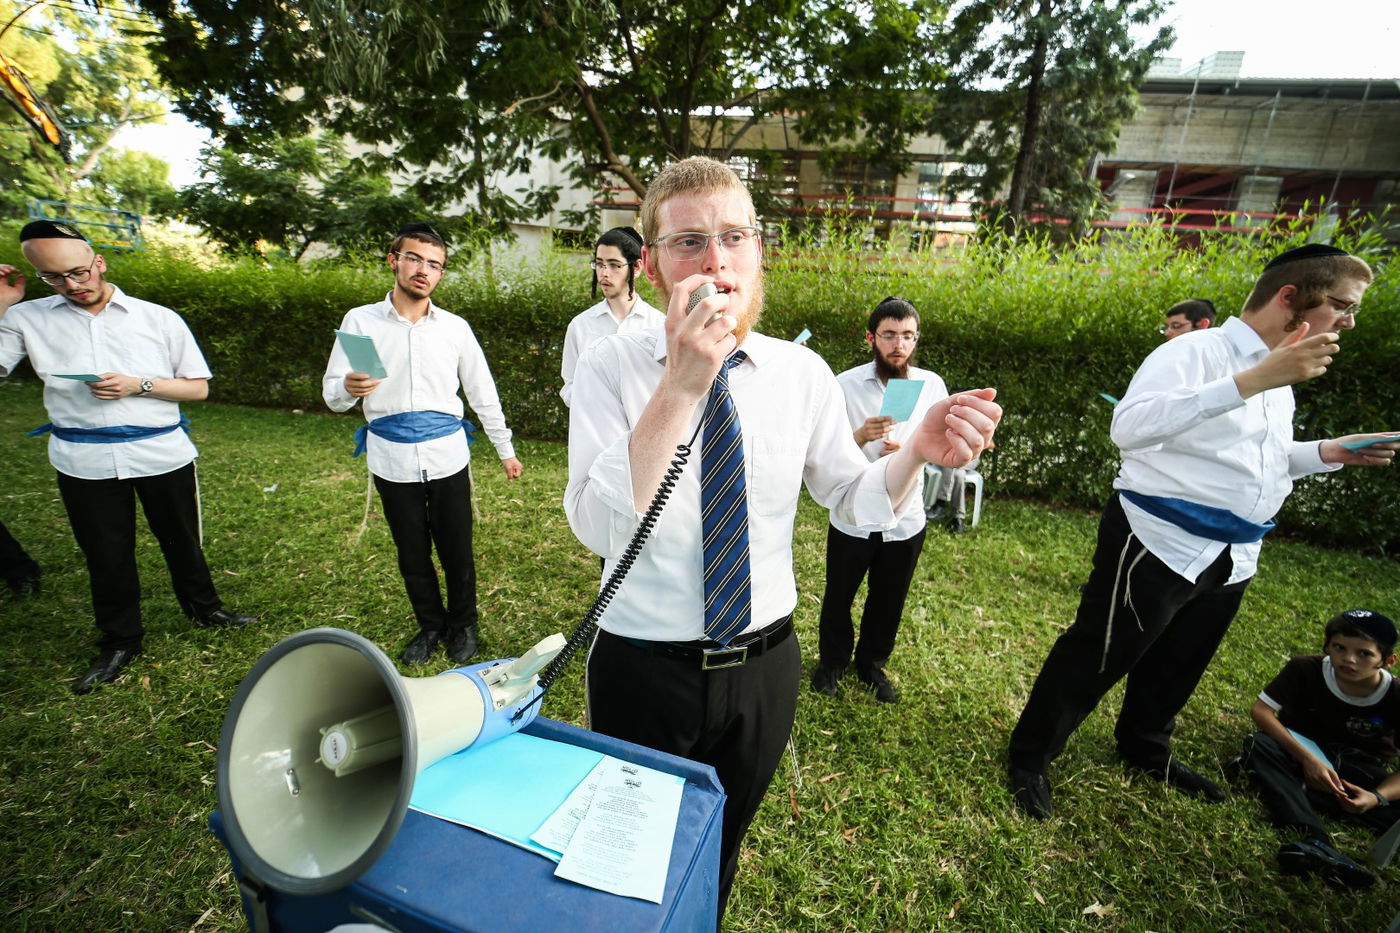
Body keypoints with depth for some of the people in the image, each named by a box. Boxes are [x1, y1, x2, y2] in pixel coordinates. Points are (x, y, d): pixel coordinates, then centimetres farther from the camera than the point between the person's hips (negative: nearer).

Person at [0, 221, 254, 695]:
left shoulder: (159, 318, 0)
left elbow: (198, 388, 1)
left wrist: (139, 385, -16)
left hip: (162, 454, -1)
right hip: (84, 463, 2)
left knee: (180, 540, 14)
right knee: (105, 554, 13)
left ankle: (203, 607, 35)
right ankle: (119, 641, 30)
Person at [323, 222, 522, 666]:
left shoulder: (455, 327, 2)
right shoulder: (360, 321, 0)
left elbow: (482, 393, 7)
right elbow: (332, 396, -1)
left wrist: (505, 450, 7)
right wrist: (348, 388, -26)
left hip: (447, 458, 0)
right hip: (392, 461, 1)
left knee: (457, 550, 8)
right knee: (412, 554, 14)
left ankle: (462, 625, 31)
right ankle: (430, 625, 36)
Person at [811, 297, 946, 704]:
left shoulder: (931, 385, -4)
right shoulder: (845, 385, -12)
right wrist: (860, 437, -32)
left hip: (906, 518, 2)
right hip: (852, 517, -2)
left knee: (888, 602, 19)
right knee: (838, 597, 16)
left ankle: (872, 664, 45)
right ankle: (831, 662, 42)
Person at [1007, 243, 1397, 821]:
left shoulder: (1280, 380, 15)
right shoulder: (1197, 352, -15)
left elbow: (1260, 464, 26)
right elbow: (1129, 427, -33)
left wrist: (1327, 453, 8)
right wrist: (1253, 380, -34)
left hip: (1231, 556, 9)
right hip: (1160, 545, -9)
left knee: (1177, 664, 24)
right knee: (1096, 658, 0)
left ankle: (1145, 747, 47)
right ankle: (1030, 756, 18)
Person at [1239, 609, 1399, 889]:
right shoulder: (1306, 669, -19)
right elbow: (1260, 709, -22)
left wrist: (1377, 796, -33)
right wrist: (1307, 758, -32)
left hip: (1359, 768, 1)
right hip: (1302, 748, -1)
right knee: (1259, 744, -33)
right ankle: (1315, 840, -45)